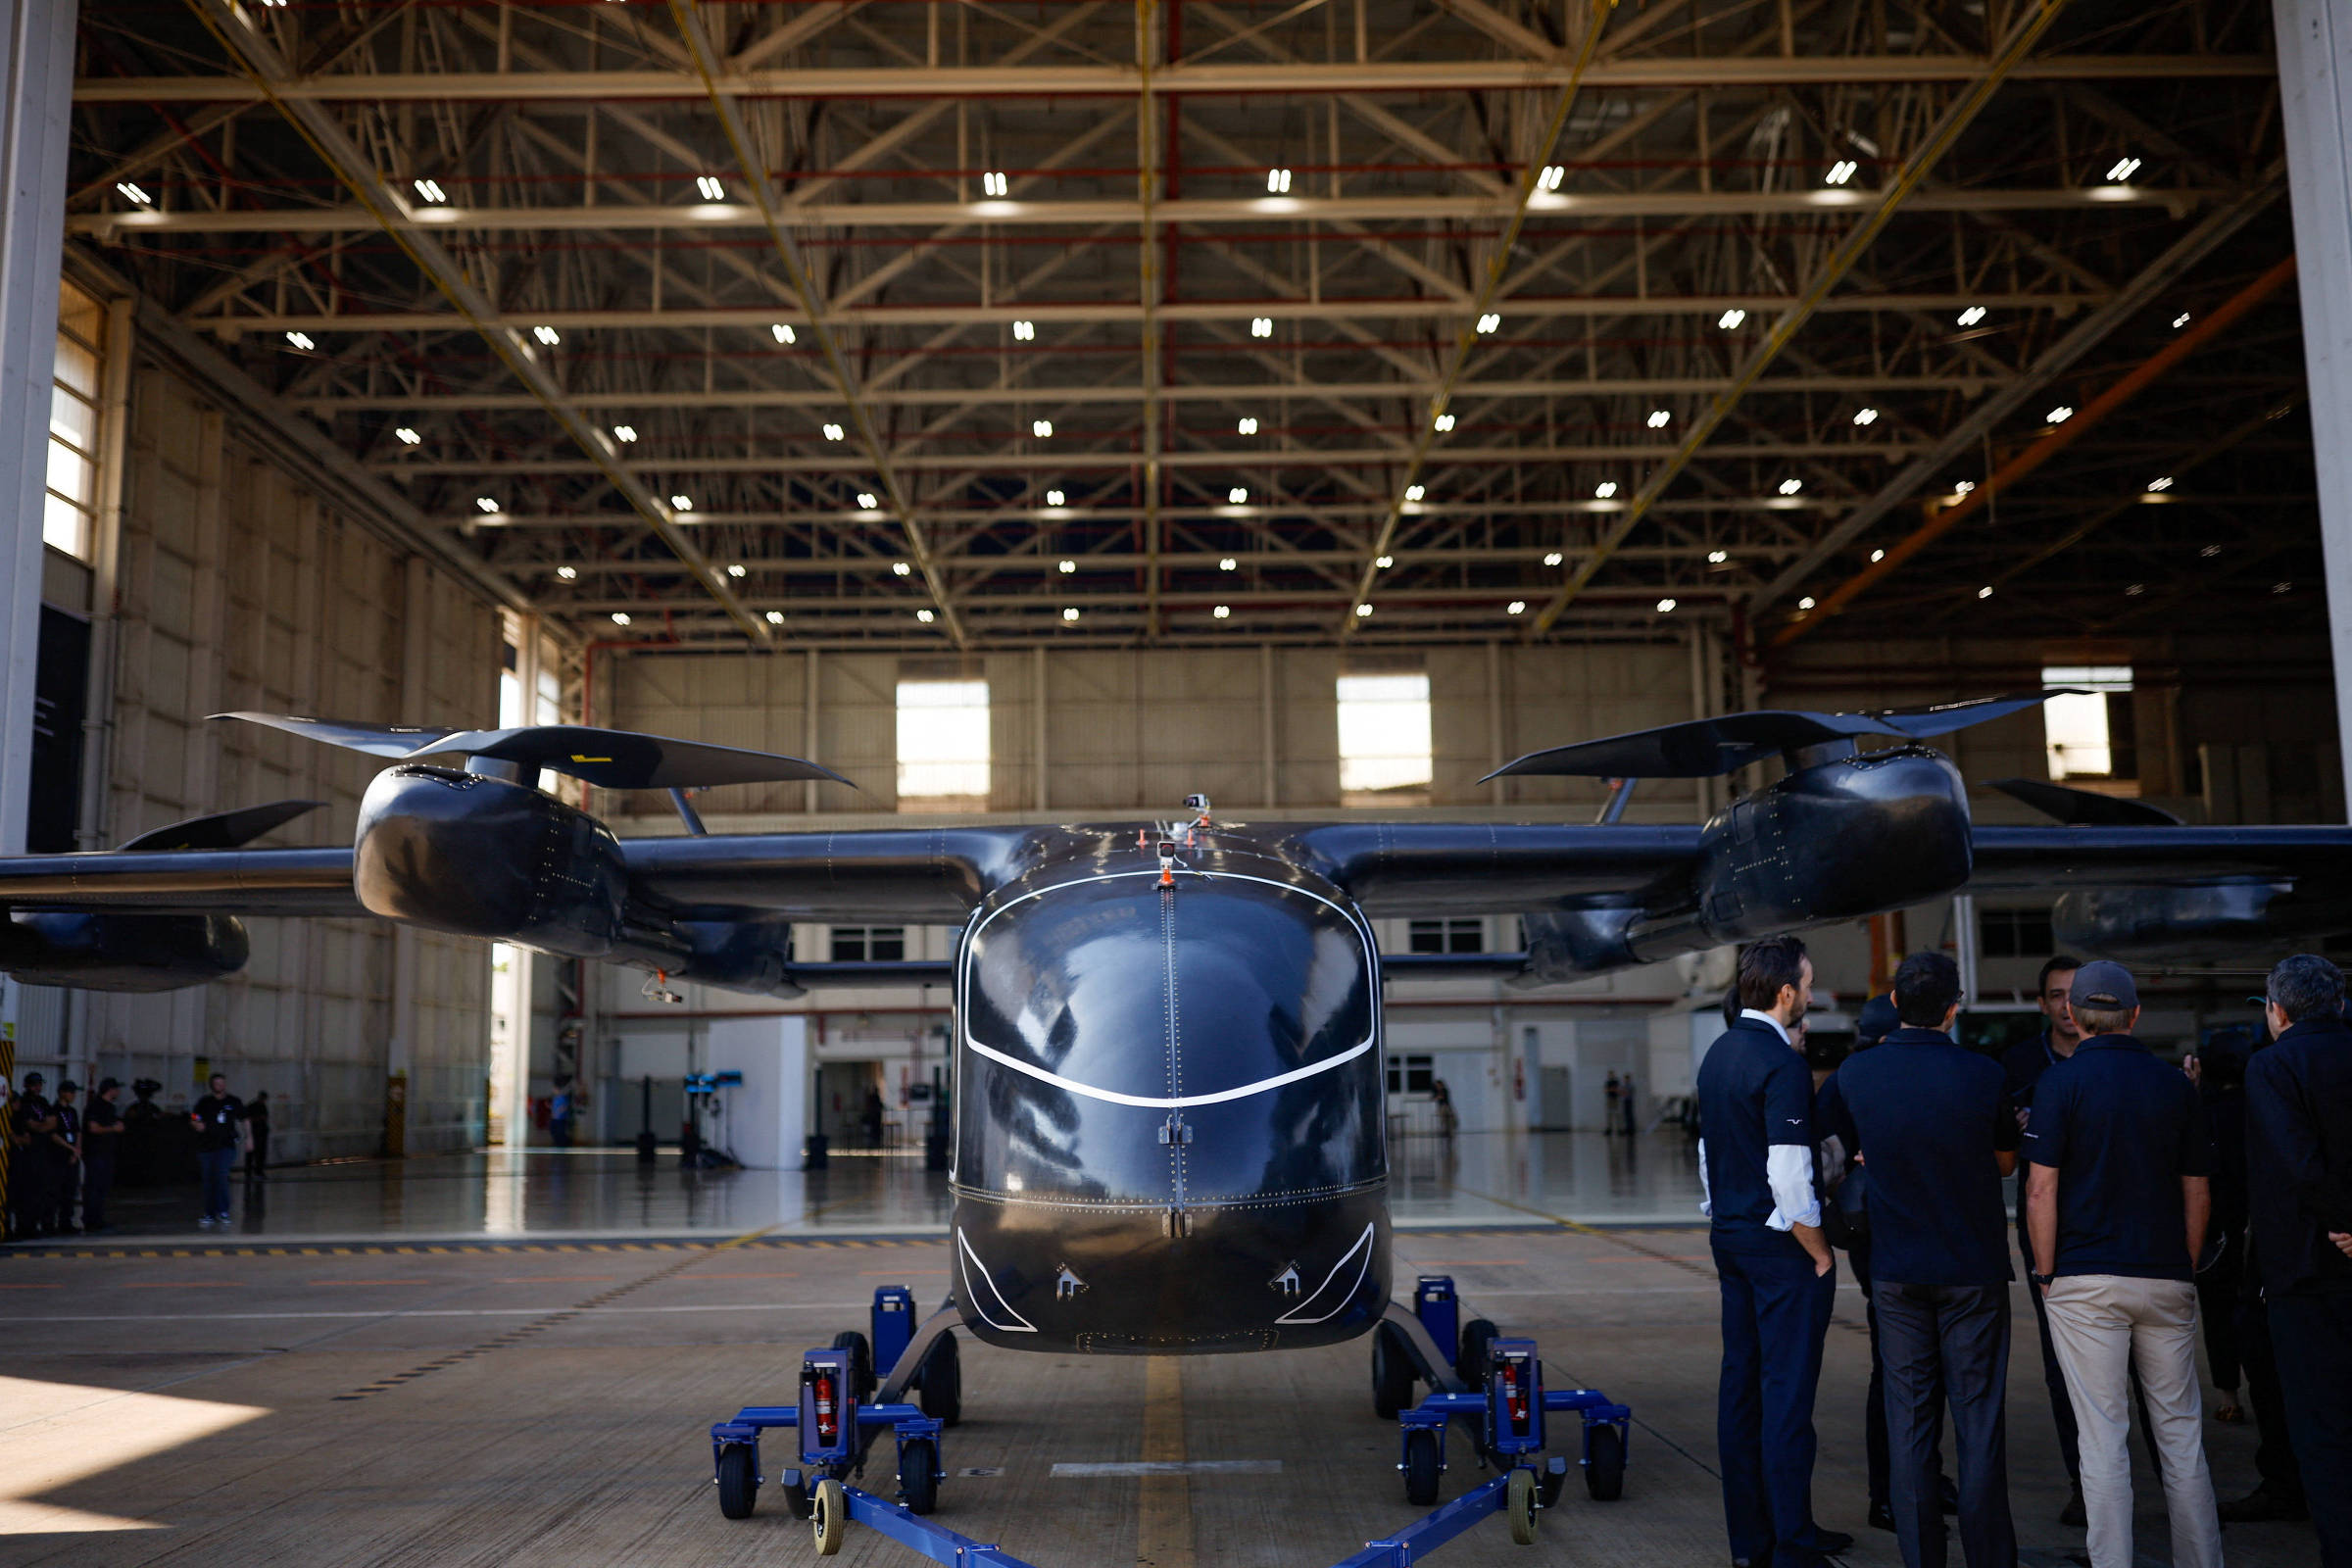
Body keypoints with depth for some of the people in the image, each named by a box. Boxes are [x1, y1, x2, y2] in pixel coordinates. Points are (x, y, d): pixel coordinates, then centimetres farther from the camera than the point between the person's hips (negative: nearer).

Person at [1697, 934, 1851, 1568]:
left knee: (1740, 1384, 11)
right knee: (1787, 1391, -2)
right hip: (1780, 1245, -9)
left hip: (1730, 1236, 9)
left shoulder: (1717, 1054, 10)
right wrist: (1821, 1254, -10)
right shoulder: (1783, 1065, -17)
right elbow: (1788, 1176, -21)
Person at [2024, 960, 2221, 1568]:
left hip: (2086, 1281, -4)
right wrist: (2186, 1269, 17)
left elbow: (2042, 1189, -10)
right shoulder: (2174, 1083, 6)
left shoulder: (2061, 1082, -6)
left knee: (2103, 1437, 0)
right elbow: (2198, 1192, 9)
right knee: (2181, 1430, 13)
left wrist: (2046, 1273, -1)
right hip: (2167, 1279, 4)